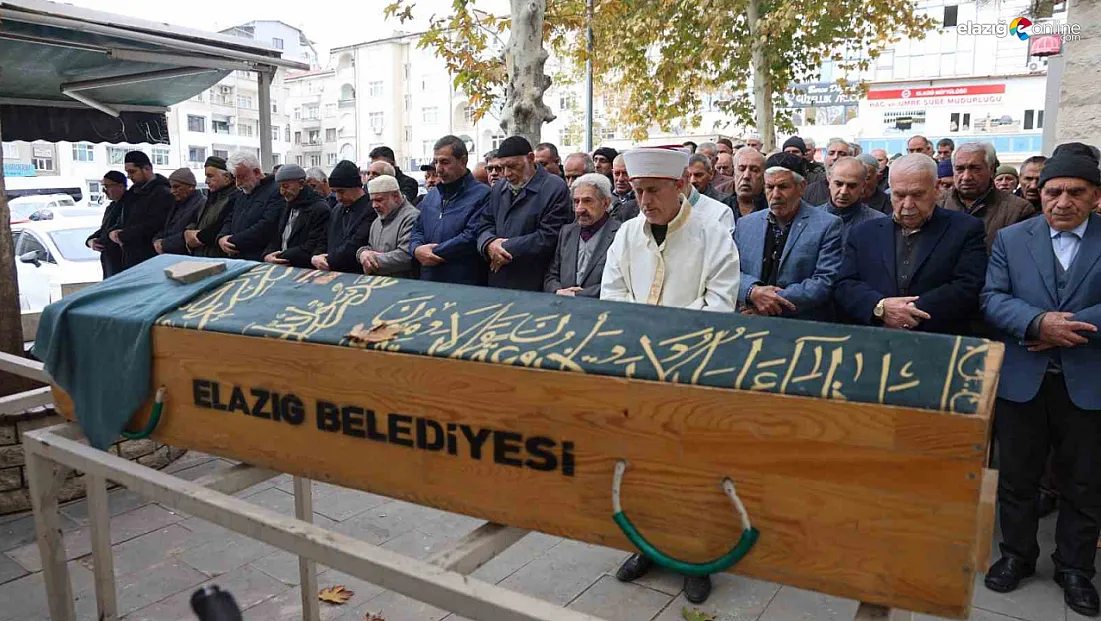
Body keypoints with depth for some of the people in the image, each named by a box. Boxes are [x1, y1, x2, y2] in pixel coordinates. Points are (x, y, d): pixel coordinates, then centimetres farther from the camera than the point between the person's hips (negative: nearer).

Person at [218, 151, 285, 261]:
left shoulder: (276, 191, -8)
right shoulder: (243, 194, 22)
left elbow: (265, 228, -18)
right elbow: (229, 220, 26)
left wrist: (232, 241, -11)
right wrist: (221, 237, 3)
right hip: (235, 260, 7)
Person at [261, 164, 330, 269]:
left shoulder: (320, 209, -8)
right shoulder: (289, 207, 21)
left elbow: (311, 248, -16)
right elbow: (276, 239, 19)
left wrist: (280, 257, -15)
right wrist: (267, 255, -2)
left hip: (305, 271, -7)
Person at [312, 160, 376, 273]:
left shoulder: (371, 210, -9)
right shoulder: (335, 211, 20)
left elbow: (354, 247, -14)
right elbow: (325, 242, 20)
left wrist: (329, 261, -5)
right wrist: (314, 258, 0)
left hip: (358, 275, -7)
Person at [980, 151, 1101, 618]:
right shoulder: (1011, 238, 3)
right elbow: (991, 298, -6)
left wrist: (1064, 327, -19)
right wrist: (1038, 323, -22)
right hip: (1021, 380, 1)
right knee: (1017, 476, 13)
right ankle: (1016, 555, 31)